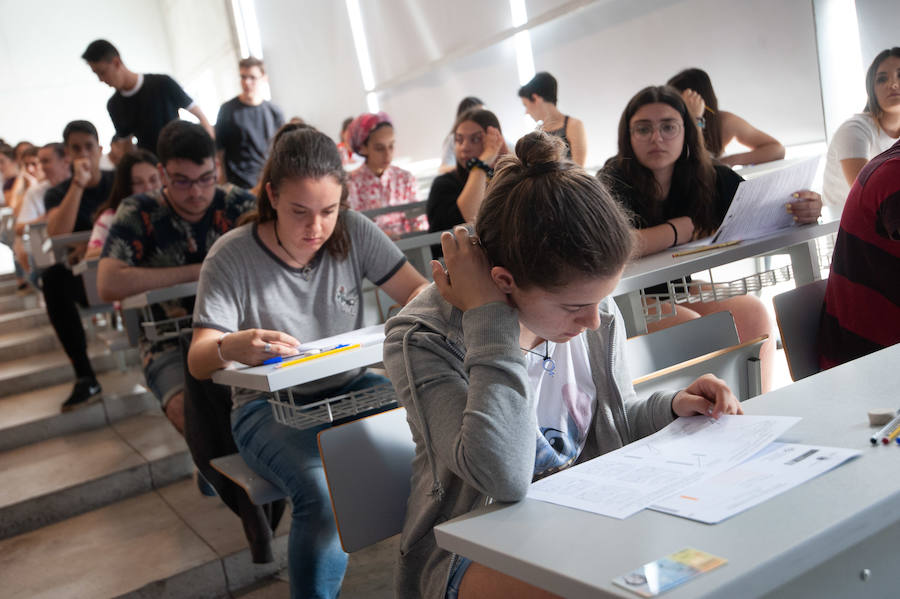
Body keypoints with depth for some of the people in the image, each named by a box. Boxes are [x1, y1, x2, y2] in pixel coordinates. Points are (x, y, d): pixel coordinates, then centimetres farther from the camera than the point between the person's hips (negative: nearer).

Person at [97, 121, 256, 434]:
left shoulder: (237, 203, 5)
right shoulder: (138, 213, 0)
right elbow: (109, 286, -15)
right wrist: (197, 272, -13)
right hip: (170, 341, -1)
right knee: (187, 407, -32)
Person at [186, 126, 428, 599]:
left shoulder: (354, 232, -2)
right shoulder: (232, 257, -11)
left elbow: (415, 290, 0)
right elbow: (198, 361, -13)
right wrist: (231, 348, -39)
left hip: (351, 389, 4)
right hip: (269, 406, -3)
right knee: (323, 493, -35)